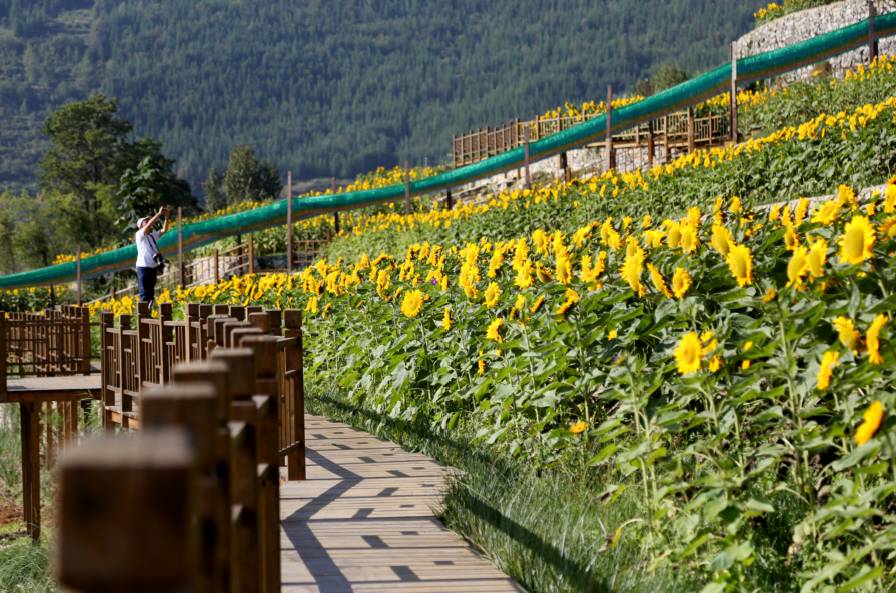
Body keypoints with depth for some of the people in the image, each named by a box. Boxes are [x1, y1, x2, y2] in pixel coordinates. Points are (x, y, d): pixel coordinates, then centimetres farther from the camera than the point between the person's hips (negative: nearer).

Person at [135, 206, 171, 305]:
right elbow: (148, 226, -21)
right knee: (144, 294, -8)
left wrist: (166, 217, -7)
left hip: (153, 267, 7)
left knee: (151, 293, 10)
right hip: (143, 267, -7)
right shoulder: (139, 235, -6)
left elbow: (164, 230, 6)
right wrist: (159, 214, -21)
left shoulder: (153, 235, 13)